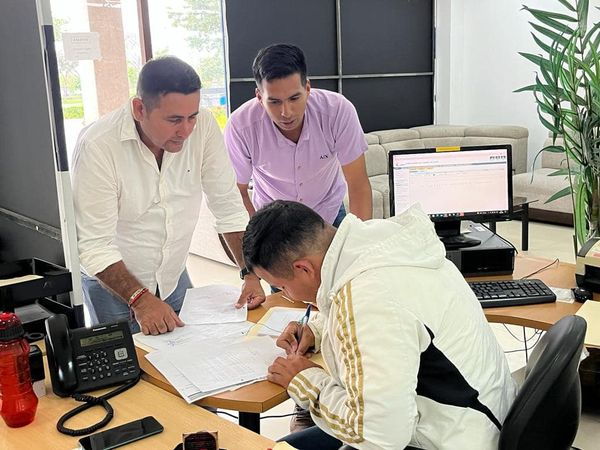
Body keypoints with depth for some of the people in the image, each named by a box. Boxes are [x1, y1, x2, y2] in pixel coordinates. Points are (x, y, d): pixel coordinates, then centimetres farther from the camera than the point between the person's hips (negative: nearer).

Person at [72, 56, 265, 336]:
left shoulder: (203, 126, -15)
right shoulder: (98, 145, -25)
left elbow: (228, 206, -9)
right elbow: (94, 244, -25)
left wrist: (251, 275, -15)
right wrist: (140, 299, -34)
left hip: (174, 278, 4)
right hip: (112, 284, -4)